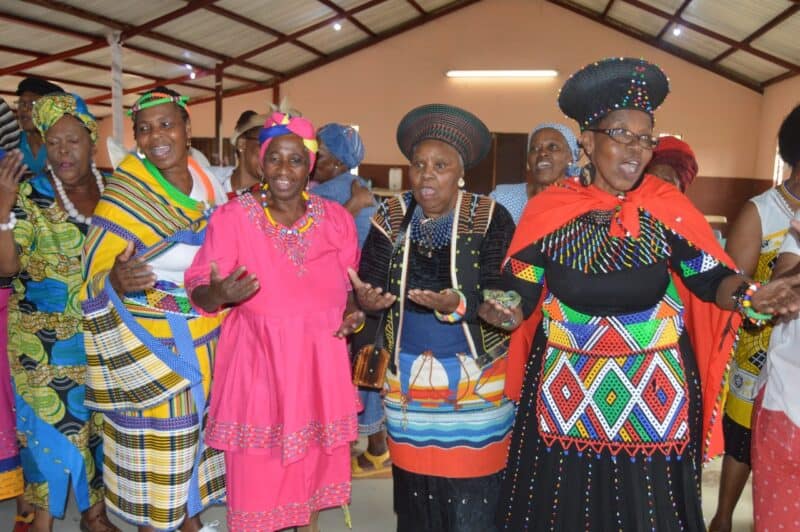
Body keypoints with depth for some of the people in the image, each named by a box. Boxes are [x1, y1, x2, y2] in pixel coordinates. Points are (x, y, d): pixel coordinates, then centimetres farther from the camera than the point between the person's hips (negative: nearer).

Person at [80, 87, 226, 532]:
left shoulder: (210, 185, 2)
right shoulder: (124, 195, -14)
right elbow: (97, 279, -16)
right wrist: (119, 282, -36)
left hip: (206, 341, 6)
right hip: (147, 346, -5)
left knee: (196, 429, 19)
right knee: (155, 438, 5)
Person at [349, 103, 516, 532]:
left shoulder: (491, 219, -8)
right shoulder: (391, 217, 1)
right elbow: (368, 285, -3)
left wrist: (459, 305, -32)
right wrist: (366, 299, -25)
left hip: (475, 377, -3)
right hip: (407, 376, 3)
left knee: (471, 491, 4)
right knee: (414, 480, 13)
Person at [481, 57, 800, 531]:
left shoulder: (669, 208, -5)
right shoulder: (548, 210, -6)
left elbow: (711, 277, -1)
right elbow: (522, 293, 0)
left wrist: (751, 297, -20)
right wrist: (506, 312, -20)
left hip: (654, 396, 0)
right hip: (566, 397, 0)